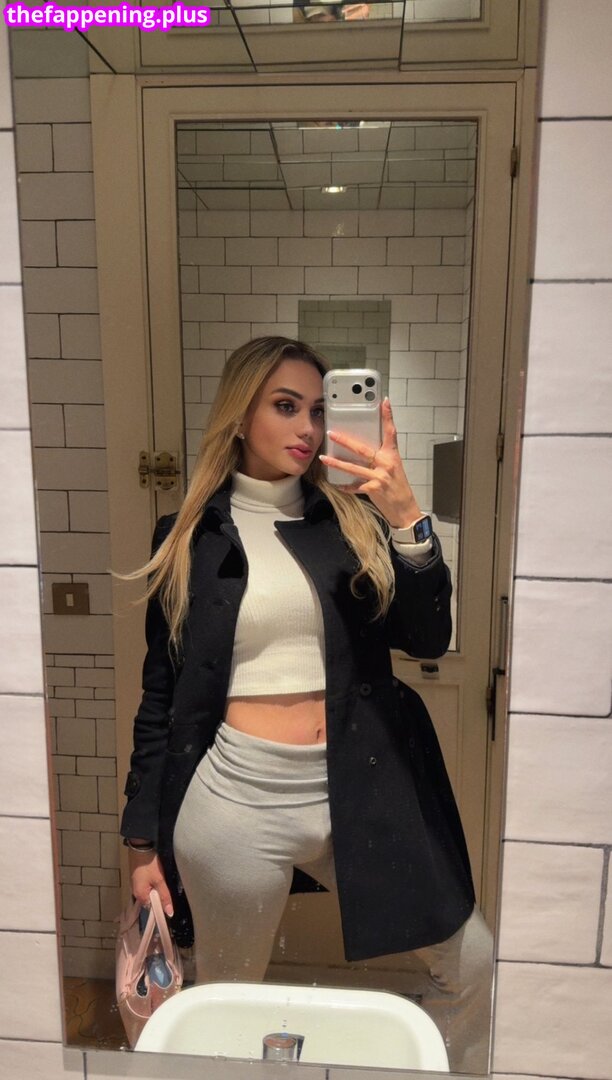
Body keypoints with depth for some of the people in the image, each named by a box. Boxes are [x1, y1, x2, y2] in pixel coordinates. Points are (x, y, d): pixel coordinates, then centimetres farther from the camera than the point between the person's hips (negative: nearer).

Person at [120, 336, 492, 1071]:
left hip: (356, 790, 2)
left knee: (473, 967, 11)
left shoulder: (350, 519, 4)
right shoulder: (188, 538, 0)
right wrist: (142, 837, 5)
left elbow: (427, 639, -4)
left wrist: (405, 519, -17)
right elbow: (162, 695, 4)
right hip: (235, 795, -1)